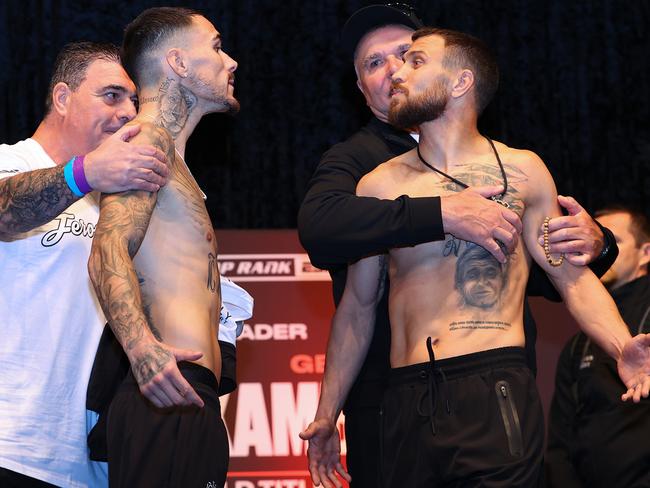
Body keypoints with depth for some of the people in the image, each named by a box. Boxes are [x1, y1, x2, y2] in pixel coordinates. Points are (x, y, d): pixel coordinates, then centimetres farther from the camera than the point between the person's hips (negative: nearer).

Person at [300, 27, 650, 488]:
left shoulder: (521, 171, 9)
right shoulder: (379, 185, 13)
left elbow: (573, 276, 8)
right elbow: (358, 305, 19)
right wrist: (327, 413, 19)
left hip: (496, 395, -2)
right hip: (408, 404, 2)